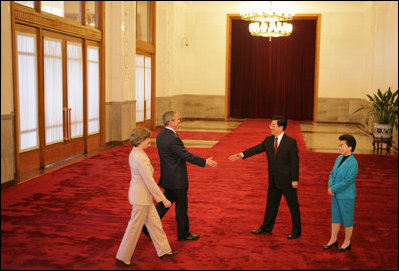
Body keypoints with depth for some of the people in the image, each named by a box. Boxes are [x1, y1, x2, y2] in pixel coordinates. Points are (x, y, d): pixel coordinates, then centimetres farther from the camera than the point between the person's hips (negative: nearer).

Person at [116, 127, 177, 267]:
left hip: (140, 194, 10)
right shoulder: (141, 157, -26)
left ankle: (163, 250, 32)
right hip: (141, 197, -10)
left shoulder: (134, 153, 4)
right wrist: (163, 199, -20)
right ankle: (123, 257, 18)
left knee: (154, 222, 19)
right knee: (135, 227, 4)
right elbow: (149, 181, -26)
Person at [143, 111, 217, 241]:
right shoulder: (173, 138, -24)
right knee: (181, 206, 5)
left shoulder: (160, 135, 5)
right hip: (177, 179, -9)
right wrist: (205, 162, -13)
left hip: (167, 176, 9)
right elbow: (186, 156, -21)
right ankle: (183, 234, 19)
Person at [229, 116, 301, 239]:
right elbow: (257, 148, 2)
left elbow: (295, 162, -13)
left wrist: (295, 180, -15)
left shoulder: (291, 142, -14)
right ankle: (266, 228, 30)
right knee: (271, 204, 16)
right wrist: (242, 154, -11)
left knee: (293, 206, 6)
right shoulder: (268, 140, 4)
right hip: (273, 181, 6)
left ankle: (296, 231, 20)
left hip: (287, 181, -6)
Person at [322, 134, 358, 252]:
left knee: (347, 220, 8)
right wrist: (330, 187, -7)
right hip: (336, 195, 8)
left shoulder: (353, 163, -20)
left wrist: (333, 189, -16)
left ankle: (347, 243, 24)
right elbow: (332, 174, 9)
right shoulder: (339, 158, 4)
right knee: (335, 217, 17)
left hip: (346, 197, -8)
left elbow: (347, 181, -23)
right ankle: (333, 240, 31)